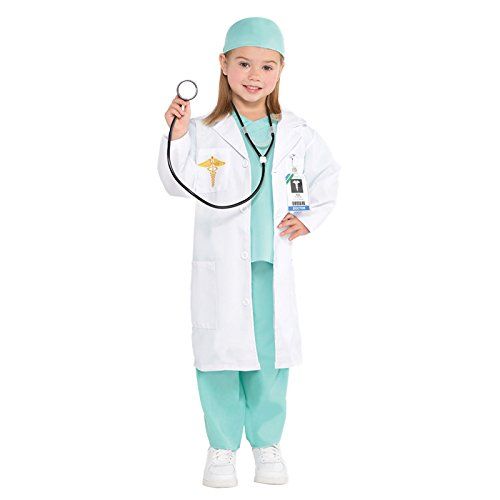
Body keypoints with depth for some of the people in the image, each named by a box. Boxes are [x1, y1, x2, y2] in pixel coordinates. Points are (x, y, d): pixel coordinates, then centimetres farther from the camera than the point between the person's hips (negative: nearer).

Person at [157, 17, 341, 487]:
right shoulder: (205, 131, -3)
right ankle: (221, 445, 17)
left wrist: (310, 217, 11)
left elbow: (327, 174, 21)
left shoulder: (295, 132, 7)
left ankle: (267, 442, 22)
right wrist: (177, 136, -22)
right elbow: (180, 184, -11)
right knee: (220, 349, 3)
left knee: (270, 352, 7)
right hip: (220, 265, -2)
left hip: (272, 263, 2)